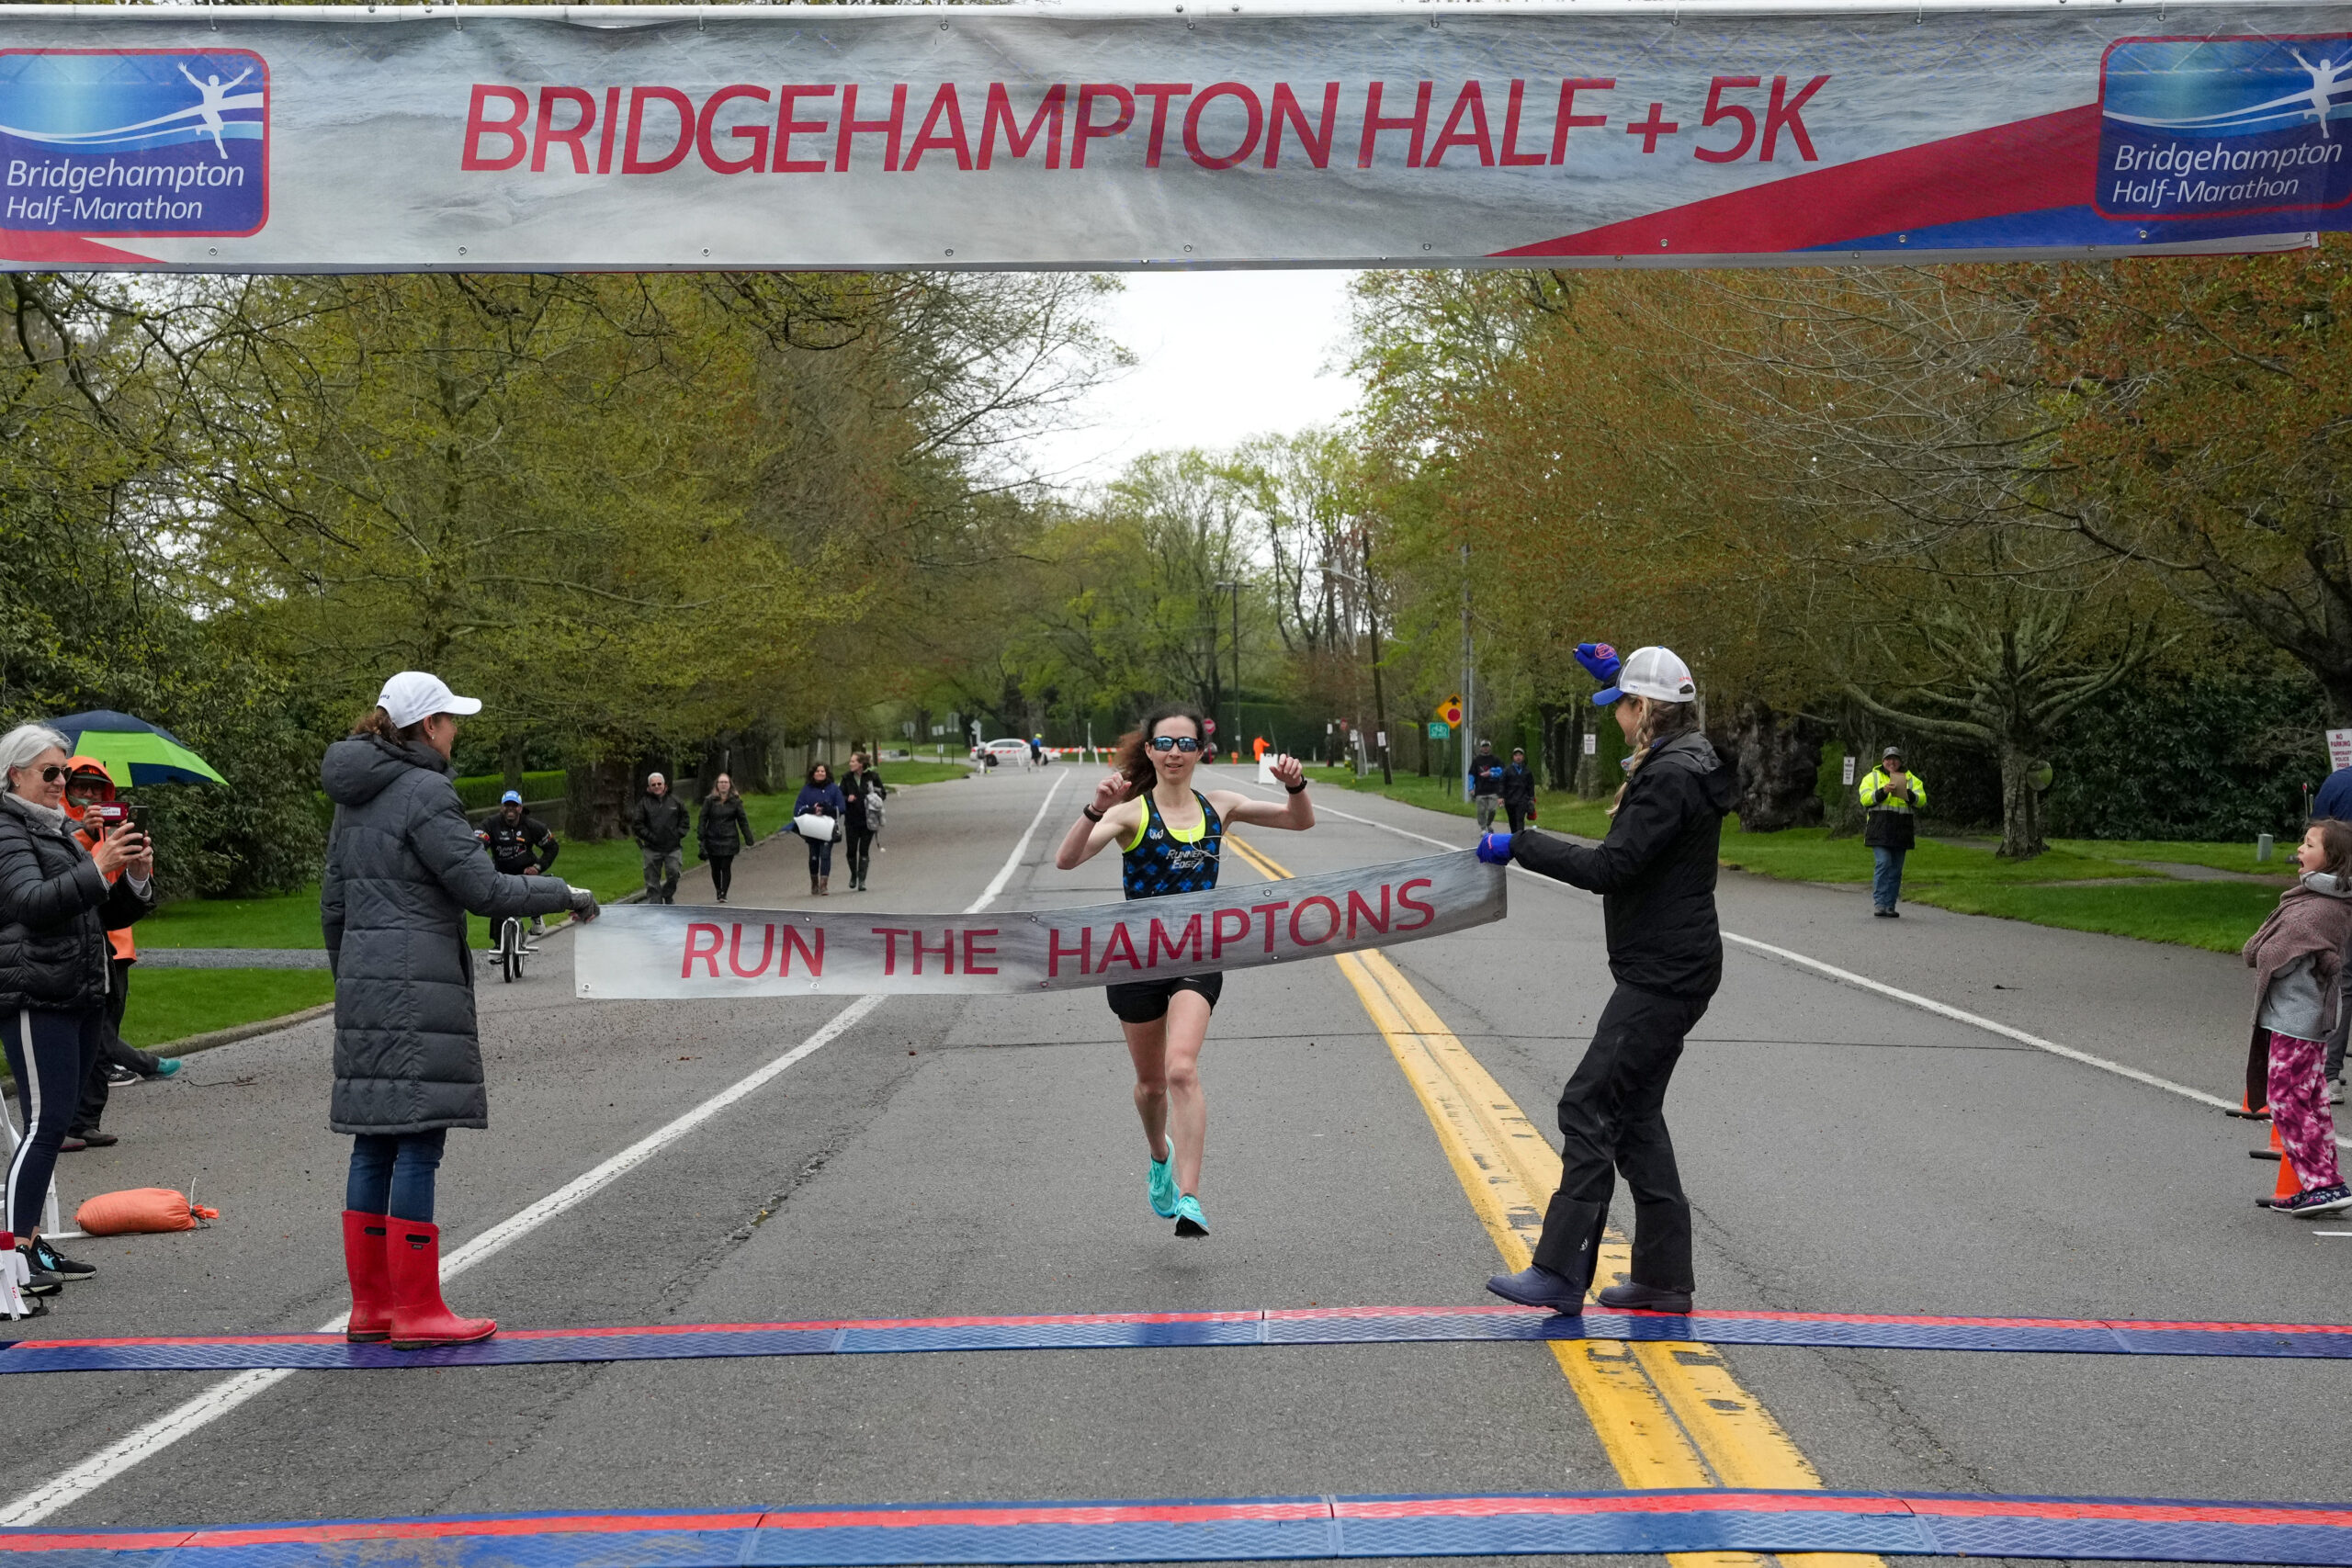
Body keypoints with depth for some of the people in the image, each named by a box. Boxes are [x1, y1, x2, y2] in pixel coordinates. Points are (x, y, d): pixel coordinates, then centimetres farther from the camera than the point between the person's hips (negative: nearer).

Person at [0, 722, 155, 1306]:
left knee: (56, 1122, 8)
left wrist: (136, 878, 4)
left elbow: (107, 914, 23)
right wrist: (97, 868, -33)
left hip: (81, 996, 9)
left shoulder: (63, 830, 22)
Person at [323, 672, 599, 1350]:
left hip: (365, 990, 9)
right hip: (419, 995, -9)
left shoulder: (355, 800, 15)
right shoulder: (425, 793, -12)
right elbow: (483, 888, -14)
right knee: (417, 1145, -5)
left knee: (375, 1144, 11)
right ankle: (417, 1311, -2)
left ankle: (370, 1306, 16)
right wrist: (564, 894, -2)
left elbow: (332, 905, 19)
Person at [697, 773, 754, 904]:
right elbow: (703, 819, 2)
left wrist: (749, 839, 2)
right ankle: (718, 891, 23)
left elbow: (743, 820, 6)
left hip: (729, 840, -1)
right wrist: (701, 837, -6)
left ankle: (724, 893, -2)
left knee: (726, 867, -7)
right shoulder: (709, 801, 2)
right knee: (715, 868, 6)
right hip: (712, 840, 1)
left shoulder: (735, 801, 3)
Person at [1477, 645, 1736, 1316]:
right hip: (1666, 971, 11)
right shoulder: (1681, 759, 12)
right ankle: (1663, 1279, 16)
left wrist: (1519, 846, -18)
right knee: (1633, 1114, 13)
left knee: (1589, 1108, -10)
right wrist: (1618, 671, 32)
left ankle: (1561, 1273, -8)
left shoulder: (1671, 778, -19)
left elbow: (1609, 867, -25)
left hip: (1663, 977, -11)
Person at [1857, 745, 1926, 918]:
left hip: (1901, 832, 3)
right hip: (1880, 830, -3)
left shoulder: (1911, 779, 14)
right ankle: (1879, 904, -14)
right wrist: (1883, 791, -18)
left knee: (1896, 870, 5)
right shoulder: (1872, 777, 9)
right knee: (1883, 864, -14)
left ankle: (1890, 906, 9)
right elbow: (1865, 798, -4)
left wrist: (1907, 794, -17)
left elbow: (1921, 800, 2)